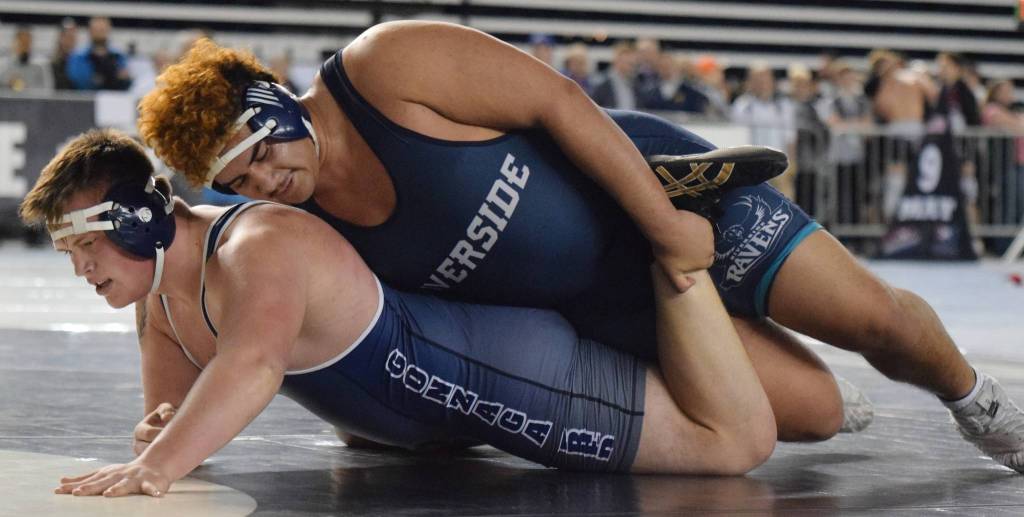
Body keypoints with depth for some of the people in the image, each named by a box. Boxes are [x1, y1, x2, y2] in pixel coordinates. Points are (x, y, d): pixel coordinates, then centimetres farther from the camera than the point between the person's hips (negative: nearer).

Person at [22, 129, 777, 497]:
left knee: (741, 441, -12)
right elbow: (173, 404, 4)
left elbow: (253, 365, -52)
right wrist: (160, 430, -22)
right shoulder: (156, 289, -3)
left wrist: (156, 467, -66)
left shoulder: (261, 251, -33)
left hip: (501, 373, -10)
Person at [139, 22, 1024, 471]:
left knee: (876, 319, -3)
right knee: (812, 410, -4)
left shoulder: (386, 67, -27)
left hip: (657, 184, -4)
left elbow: (556, 101, -23)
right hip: (609, 306, 4)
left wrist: (667, 227, -22)